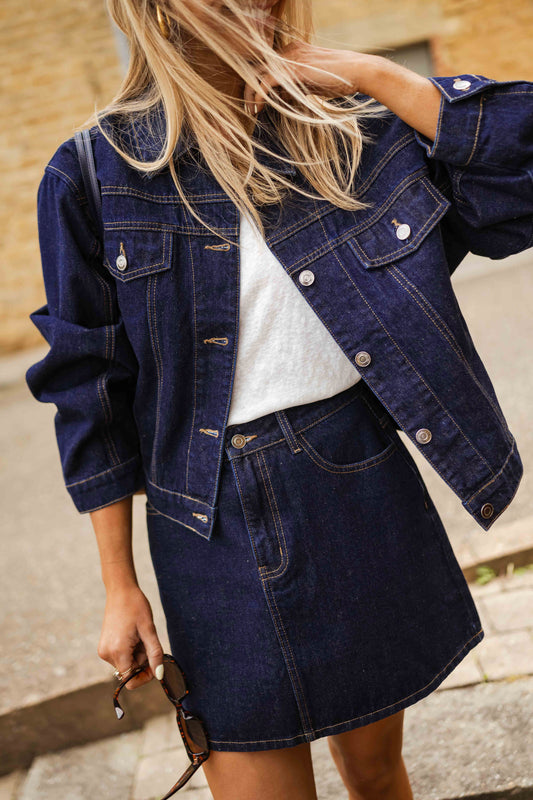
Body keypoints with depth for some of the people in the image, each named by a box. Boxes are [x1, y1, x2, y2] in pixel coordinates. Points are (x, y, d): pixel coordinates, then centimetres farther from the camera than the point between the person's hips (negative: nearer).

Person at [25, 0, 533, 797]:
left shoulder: (353, 128, 2)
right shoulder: (95, 173, -5)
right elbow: (90, 388, -2)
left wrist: (371, 75, -9)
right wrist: (120, 589, 0)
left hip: (366, 486, 3)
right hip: (222, 527, -2)